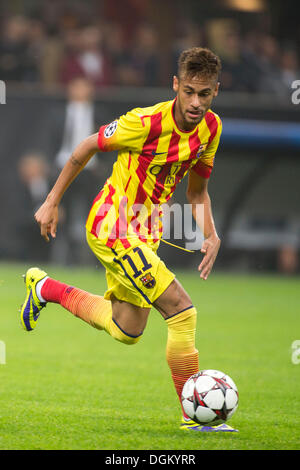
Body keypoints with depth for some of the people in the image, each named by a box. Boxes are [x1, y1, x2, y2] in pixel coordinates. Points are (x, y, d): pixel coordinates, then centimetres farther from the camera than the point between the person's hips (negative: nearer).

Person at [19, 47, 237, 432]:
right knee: (182, 310, -18)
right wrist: (51, 203, -4)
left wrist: (211, 235, -6)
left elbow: (197, 191, 11)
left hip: (144, 231, 8)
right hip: (113, 225, -8)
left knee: (126, 331, 20)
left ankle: (46, 289, 39)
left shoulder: (211, 128, -3)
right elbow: (86, 148, -10)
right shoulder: (147, 122, -24)